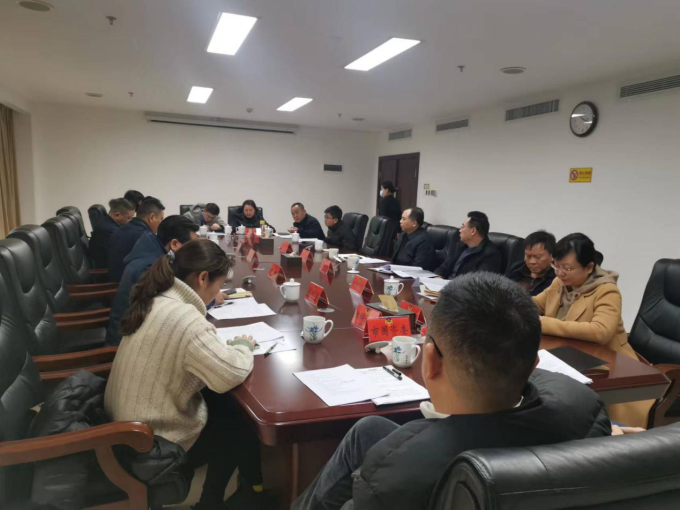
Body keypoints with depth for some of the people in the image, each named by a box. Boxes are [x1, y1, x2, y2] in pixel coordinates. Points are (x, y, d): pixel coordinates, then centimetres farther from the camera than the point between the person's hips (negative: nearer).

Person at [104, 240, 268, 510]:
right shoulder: (185, 318, -31)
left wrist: (228, 345, -2)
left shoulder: (157, 301, -1)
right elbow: (231, 375, -33)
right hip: (155, 442, -8)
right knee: (245, 429, 11)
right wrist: (243, 345, -12)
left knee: (227, 416, 19)